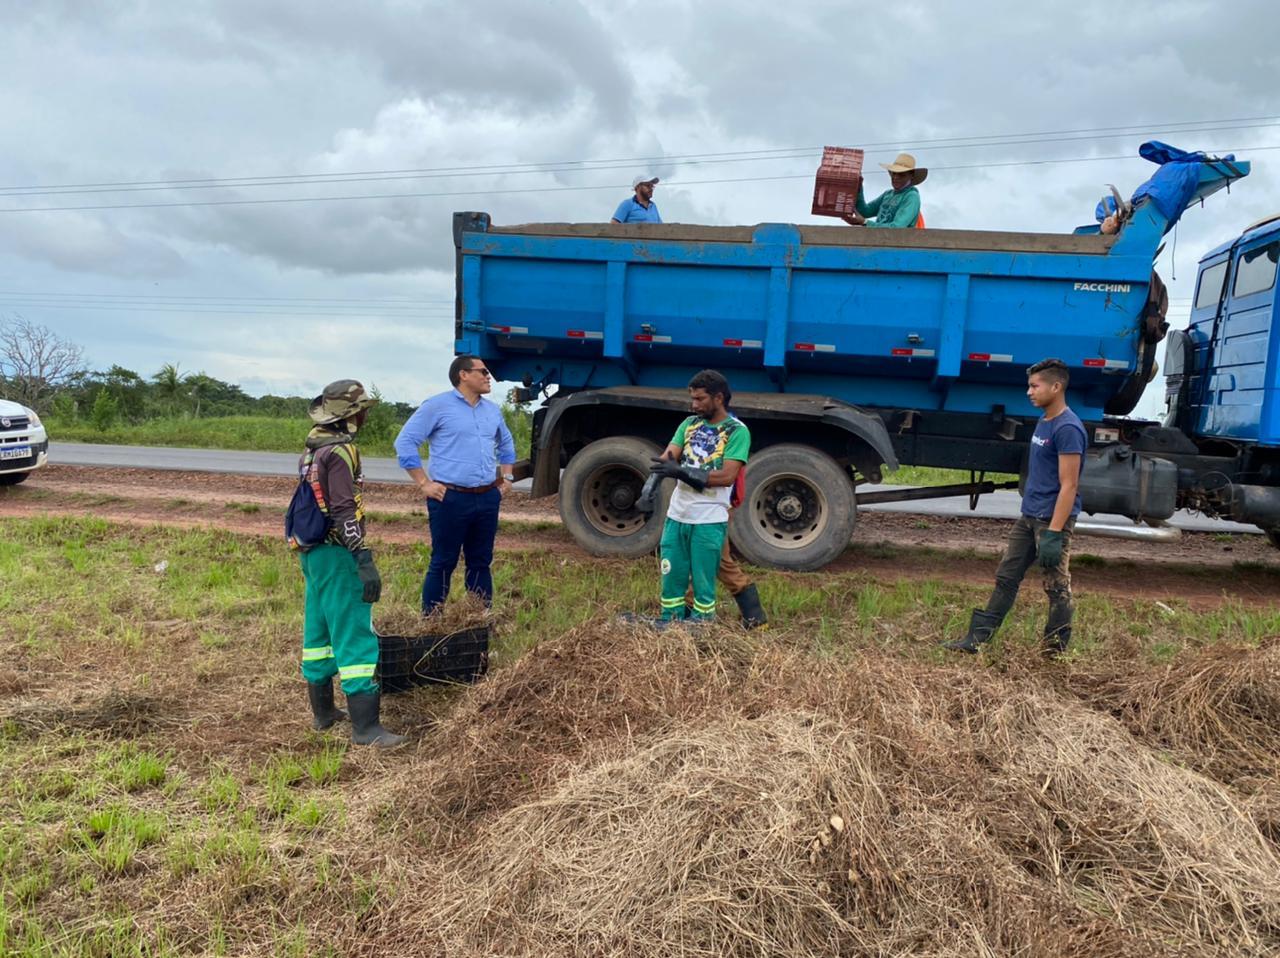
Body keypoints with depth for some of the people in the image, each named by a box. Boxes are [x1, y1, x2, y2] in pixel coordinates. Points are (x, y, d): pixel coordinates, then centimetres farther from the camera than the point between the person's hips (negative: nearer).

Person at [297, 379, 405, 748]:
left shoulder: (314, 448, 13)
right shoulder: (340, 451, -17)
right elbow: (344, 511, -22)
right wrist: (364, 561, -23)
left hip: (313, 552, 10)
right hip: (337, 554, -10)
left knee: (319, 631, 17)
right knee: (356, 637, -8)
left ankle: (322, 711, 27)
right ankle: (365, 727, -7)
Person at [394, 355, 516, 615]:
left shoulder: (493, 410, 15)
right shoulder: (438, 406, -6)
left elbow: (506, 444, 32)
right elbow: (405, 442, -8)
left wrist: (507, 477, 20)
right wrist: (424, 483, -12)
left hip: (488, 498, 6)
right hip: (450, 498, -6)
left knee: (481, 562, 12)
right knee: (443, 563, 0)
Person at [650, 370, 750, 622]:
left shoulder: (737, 431, -7)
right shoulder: (689, 424, 10)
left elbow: (727, 476, -18)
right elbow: (667, 457, -2)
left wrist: (681, 472, -26)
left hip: (709, 521, -5)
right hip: (676, 516, 5)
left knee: (703, 585, 3)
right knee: (671, 580, 12)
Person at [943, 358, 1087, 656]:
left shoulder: (1068, 428, -17)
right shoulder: (1043, 422, 11)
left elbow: (1068, 485, -20)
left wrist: (1053, 533, -23)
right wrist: (1032, 516, 20)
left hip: (1052, 520, -9)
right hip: (1029, 517, 9)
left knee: (1057, 587, 3)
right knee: (1005, 578, 9)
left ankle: (1056, 652, 15)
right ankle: (976, 639, 14)